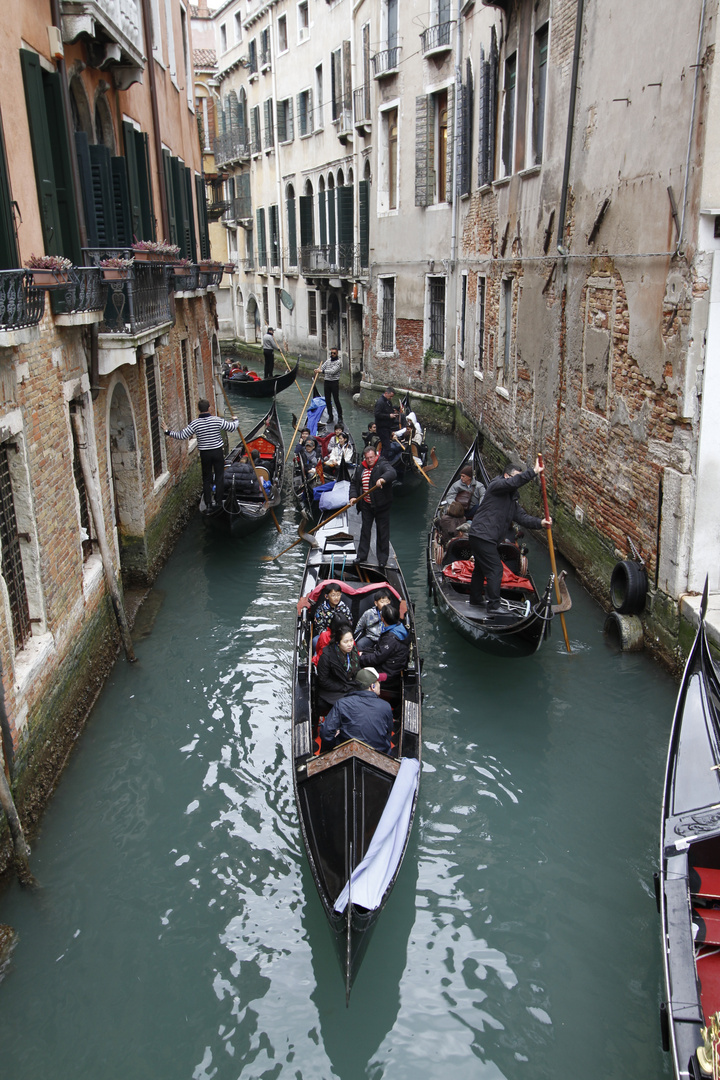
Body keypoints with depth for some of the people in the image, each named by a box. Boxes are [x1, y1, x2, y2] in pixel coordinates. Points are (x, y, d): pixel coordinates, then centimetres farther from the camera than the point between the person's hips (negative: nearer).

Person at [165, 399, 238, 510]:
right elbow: (232, 427, -2)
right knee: (219, 477, 11)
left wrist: (168, 432, -1)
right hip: (218, 452, 0)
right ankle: (219, 502, 13)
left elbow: (182, 435, -14)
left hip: (204, 454, 0)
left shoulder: (195, 423, -13)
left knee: (206, 479, 11)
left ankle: (208, 503, 13)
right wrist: (235, 420, 20)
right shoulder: (218, 420, -12)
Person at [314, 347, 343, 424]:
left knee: (336, 400, -7)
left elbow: (333, 371, -22)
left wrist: (322, 371, -28)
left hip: (334, 382, -6)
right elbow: (322, 367, 6)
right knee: (327, 400, 8)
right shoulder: (328, 360, 13)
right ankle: (330, 416, 18)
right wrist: (318, 370, -18)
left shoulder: (338, 362, -10)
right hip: (326, 382, 6)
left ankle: (340, 417, 3)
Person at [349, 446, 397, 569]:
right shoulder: (360, 469, 8)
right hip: (366, 505, 5)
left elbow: (392, 473, -31)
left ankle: (382, 559, 11)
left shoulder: (383, 465, -11)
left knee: (382, 531, 2)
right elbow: (353, 483, 17)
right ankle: (362, 555, 25)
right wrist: (353, 496, 0)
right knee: (365, 529, 13)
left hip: (381, 505, -5)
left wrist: (383, 479, -52)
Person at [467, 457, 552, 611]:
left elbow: (522, 516, 8)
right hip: (482, 536, -11)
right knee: (495, 569, -9)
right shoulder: (497, 485, -10)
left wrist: (540, 522, -7)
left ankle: (475, 598, 39)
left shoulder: (512, 498, 18)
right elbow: (514, 482, -30)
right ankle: (494, 606, -7)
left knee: (481, 568, 23)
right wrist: (533, 471, -33)